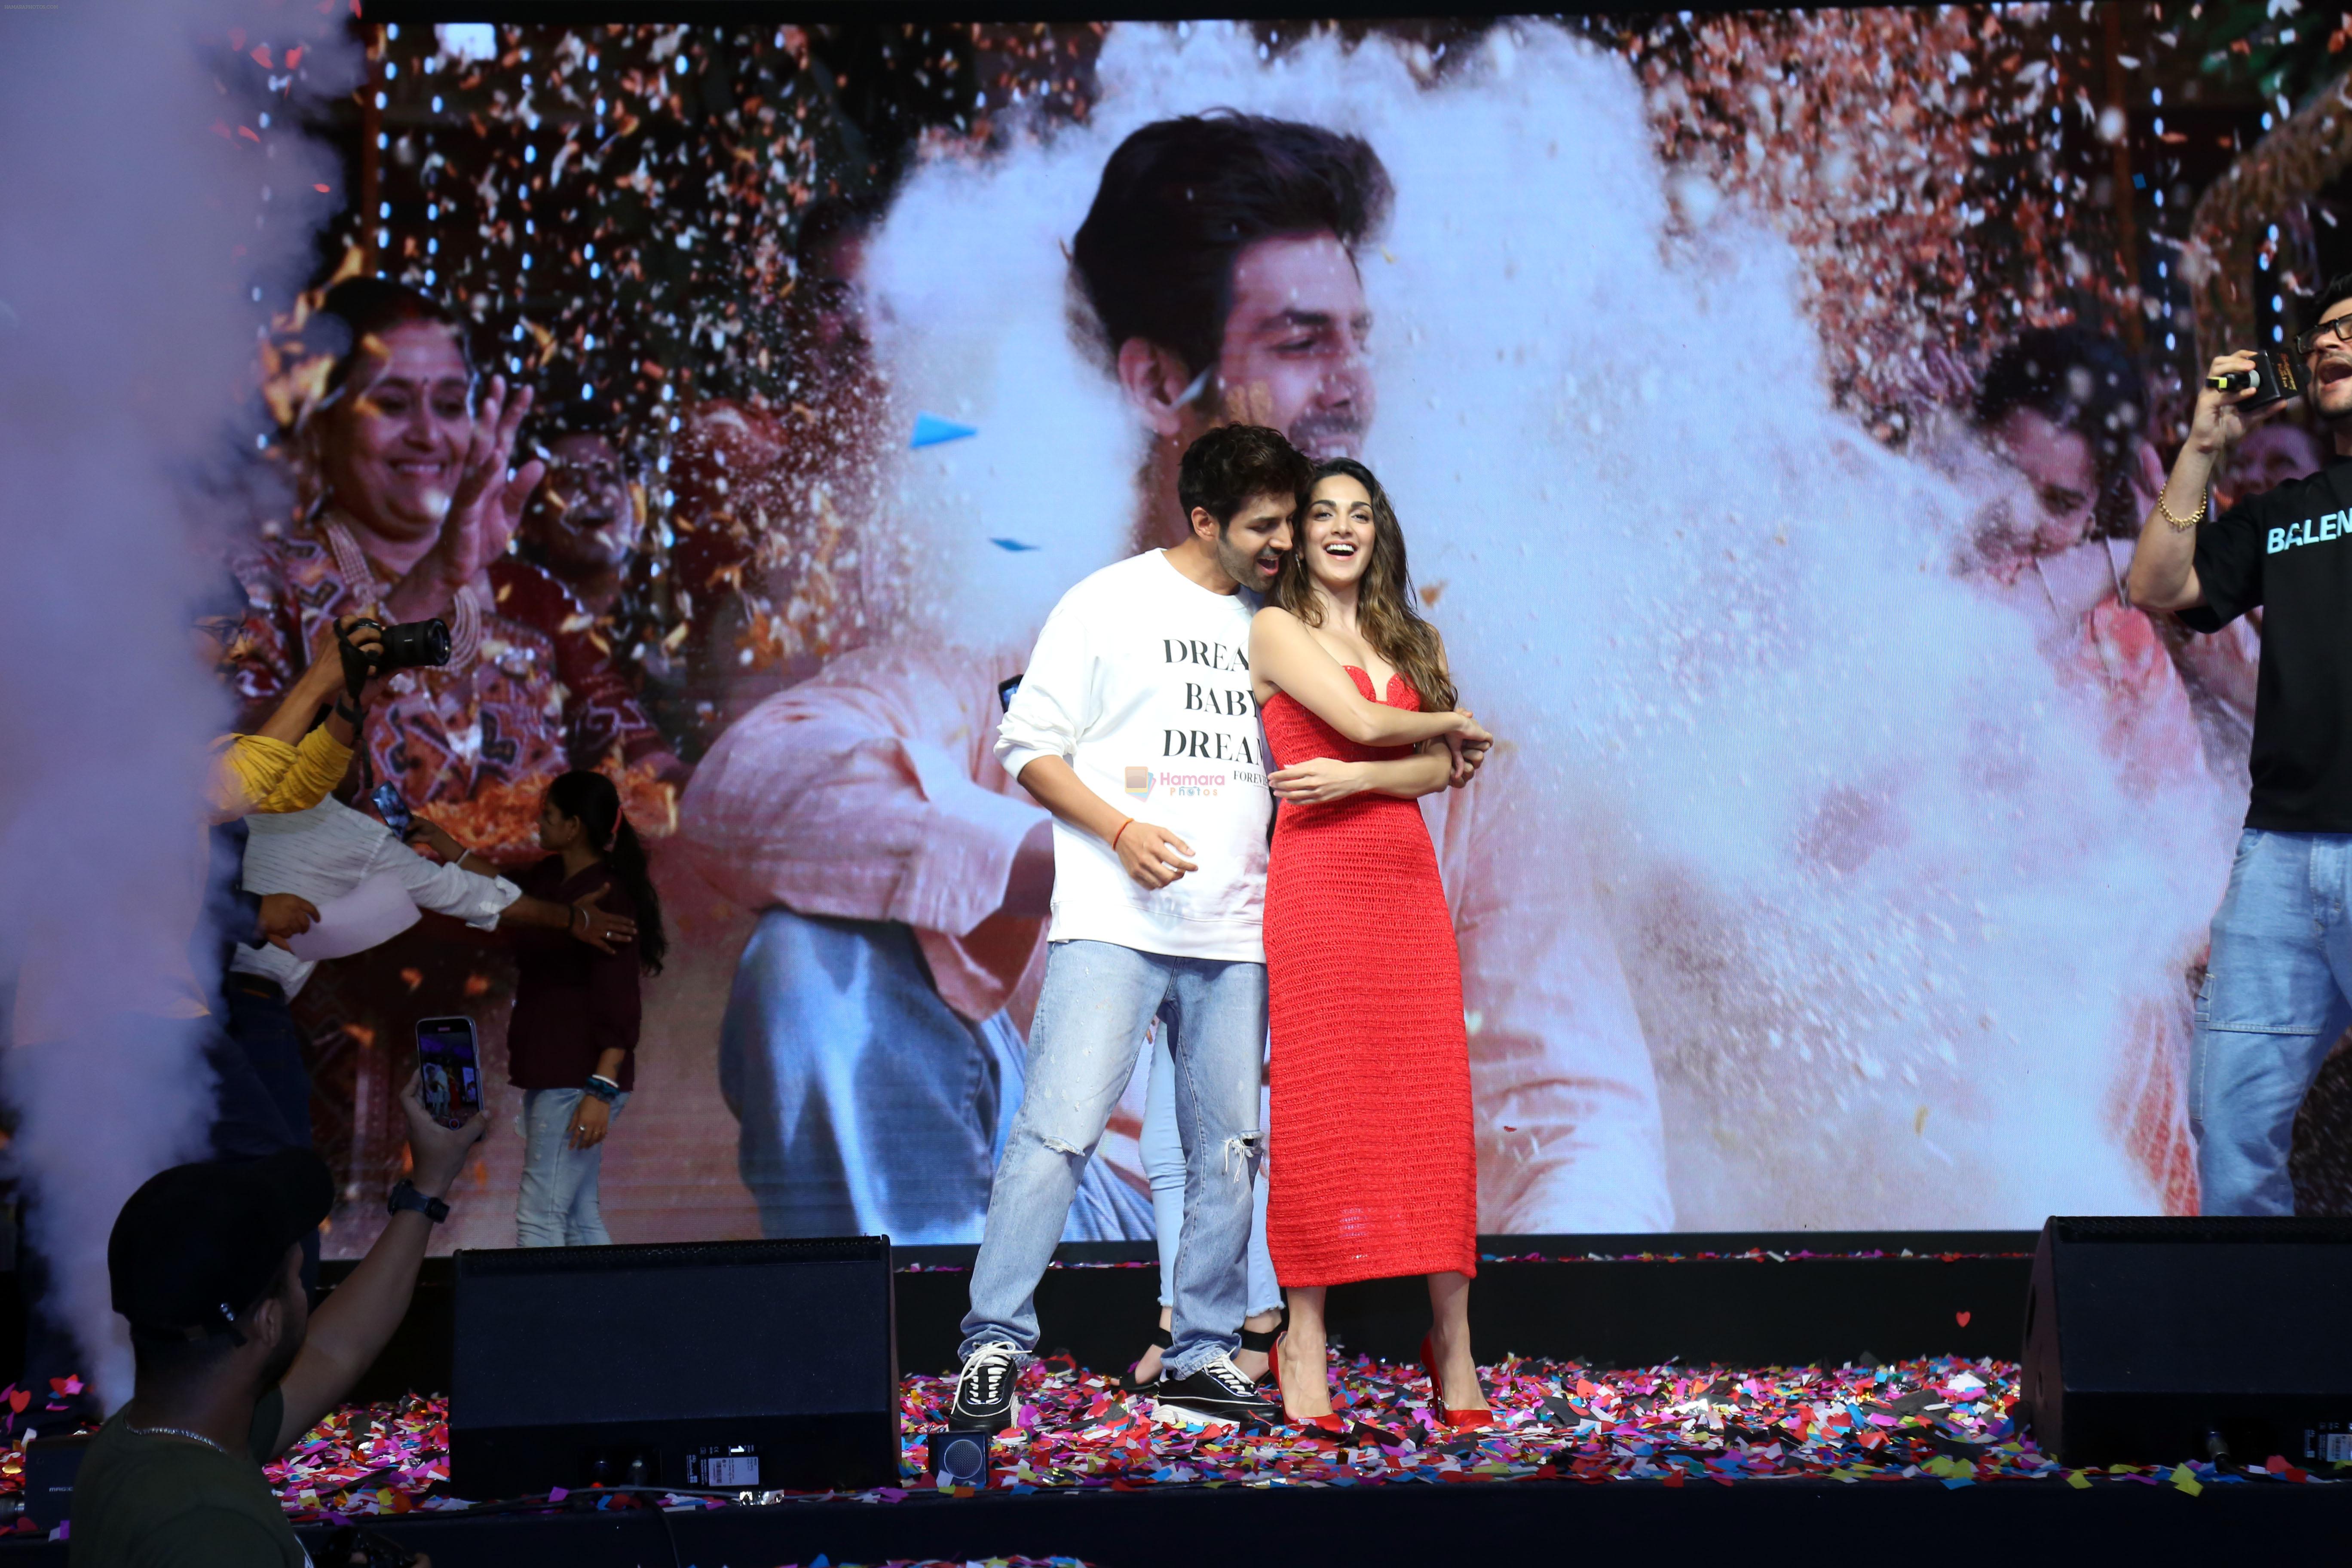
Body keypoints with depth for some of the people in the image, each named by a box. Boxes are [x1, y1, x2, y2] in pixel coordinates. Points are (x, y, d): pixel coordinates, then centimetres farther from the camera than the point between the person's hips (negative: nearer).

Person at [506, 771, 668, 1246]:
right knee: (579, 1216, 12)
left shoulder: (607, 898, -16)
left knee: (538, 1219, -13)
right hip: (551, 1073, 10)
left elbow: (618, 1005, -20)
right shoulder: (549, 877, 10)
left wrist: (602, 1090, -25)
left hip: (579, 1078, -10)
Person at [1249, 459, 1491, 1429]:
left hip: (1408, 884, 5)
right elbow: (1360, 719, -9)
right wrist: (1449, 724, 8)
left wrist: (1352, 778, -9)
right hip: (1318, 880, -5)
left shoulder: (1409, 640, 20)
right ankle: (1304, 1340, 0)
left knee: (1434, 1103, -1)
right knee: (1318, 1106, -5)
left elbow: (1441, 773, 8)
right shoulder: (1278, 629, 5)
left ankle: (1452, 1338, 5)